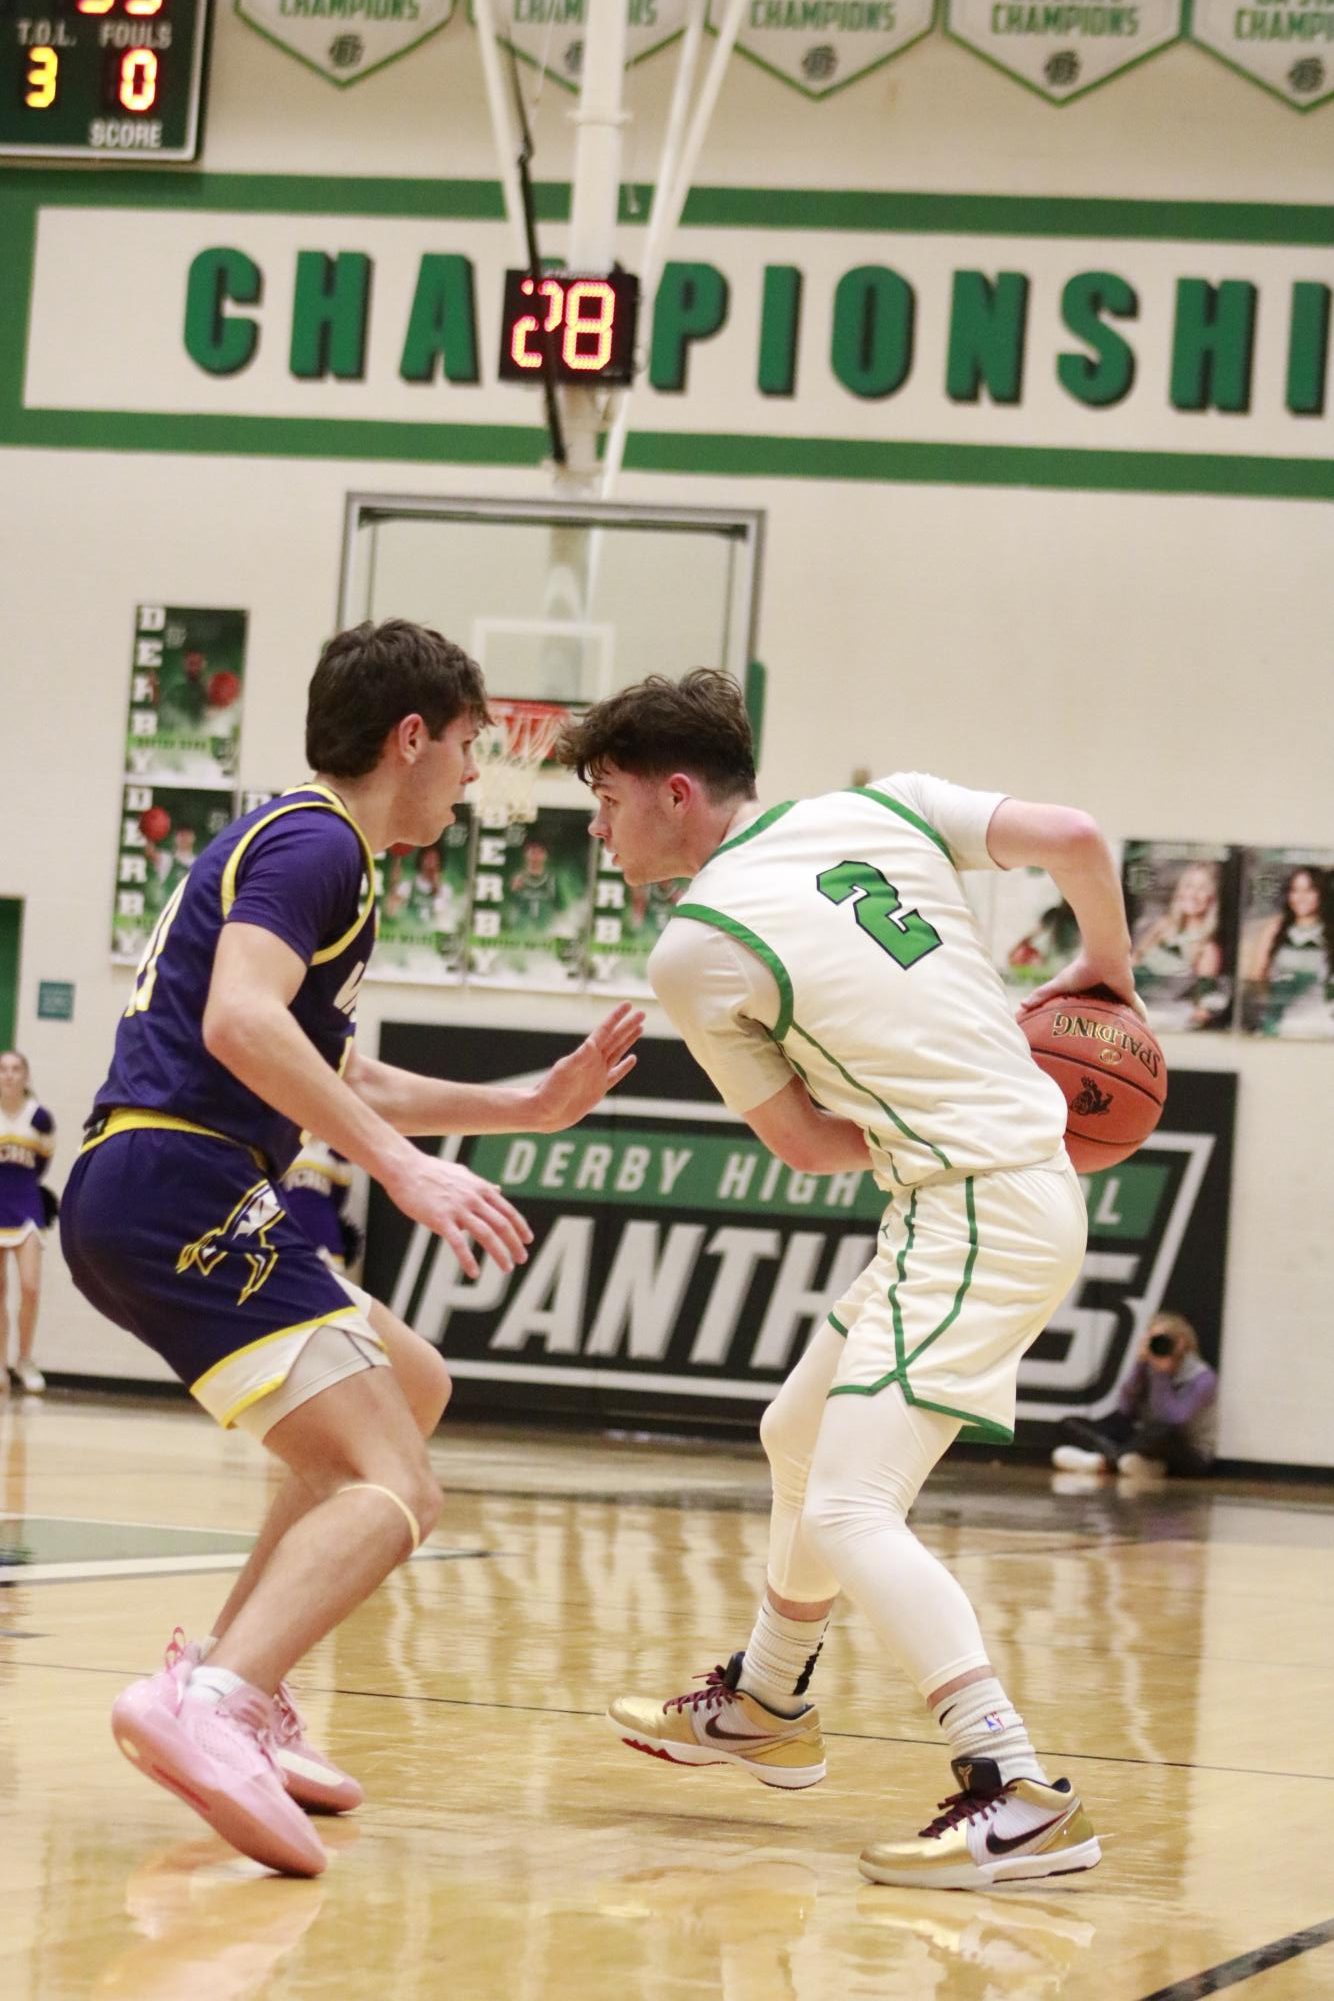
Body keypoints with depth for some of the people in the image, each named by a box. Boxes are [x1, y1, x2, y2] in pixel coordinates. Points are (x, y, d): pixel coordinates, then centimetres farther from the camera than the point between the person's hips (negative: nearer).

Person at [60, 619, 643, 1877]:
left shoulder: (292, 844, 26)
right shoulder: (313, 844, -6)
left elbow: (340, 1086, 34)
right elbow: (240, 1021, -24)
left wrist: (528, 1104, 30)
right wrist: (406, 1168, -25)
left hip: (131, 1202, 10)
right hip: (182, 1188, -10)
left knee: (411, 1385, 27)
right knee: (391, 1491, -17)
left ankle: (235, 1684, 15)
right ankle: (208, 1702, -40)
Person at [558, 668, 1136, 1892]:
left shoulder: (695, 952, -10)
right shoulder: (878, 808, 6)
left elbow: (805, 1141, -3)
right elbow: (1075, 840, 1)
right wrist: (1103, 968, 19)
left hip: (972, 1211, -9)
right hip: (1030, 1180, 9)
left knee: (849, 1513, -14)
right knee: (800, 1437, 24)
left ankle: (1022, 1800, -24)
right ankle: (765, 1705, 43)